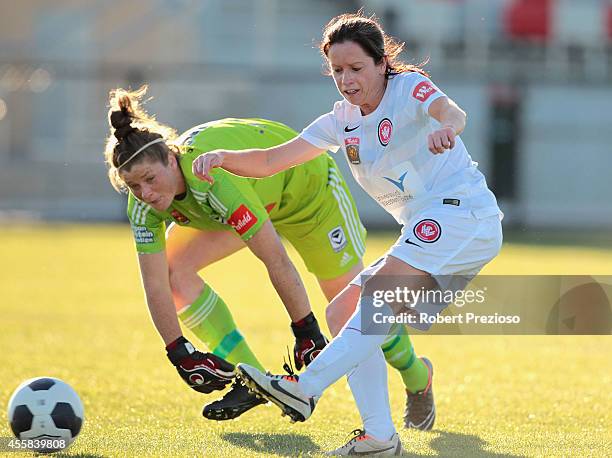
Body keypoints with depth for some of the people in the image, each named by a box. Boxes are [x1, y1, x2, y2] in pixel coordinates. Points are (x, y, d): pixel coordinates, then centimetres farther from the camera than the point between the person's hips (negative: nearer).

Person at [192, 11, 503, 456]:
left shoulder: (408, 87, -8)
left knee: (378, 292, -28)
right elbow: (270, 161, 7)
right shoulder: (342, 121, 11)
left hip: (464, 213, -9)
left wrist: (444, 127, -57)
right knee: (343, 312, 0)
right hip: (426, 232, 9)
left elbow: (452, 111, -32)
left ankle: (305, 388, -38)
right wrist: (222, 157, -13)